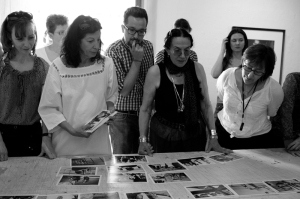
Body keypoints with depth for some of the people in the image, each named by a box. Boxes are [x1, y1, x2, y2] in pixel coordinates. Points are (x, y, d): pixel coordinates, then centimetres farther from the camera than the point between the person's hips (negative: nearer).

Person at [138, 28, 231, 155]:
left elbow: (206, 105, 3)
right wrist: (143, 140, -13)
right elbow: (145, 109, -5)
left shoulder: (197, 69, -4)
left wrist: (213, 136, -2)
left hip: (195, 135, 2)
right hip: (164, 136, -2)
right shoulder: (155, 72, -10)